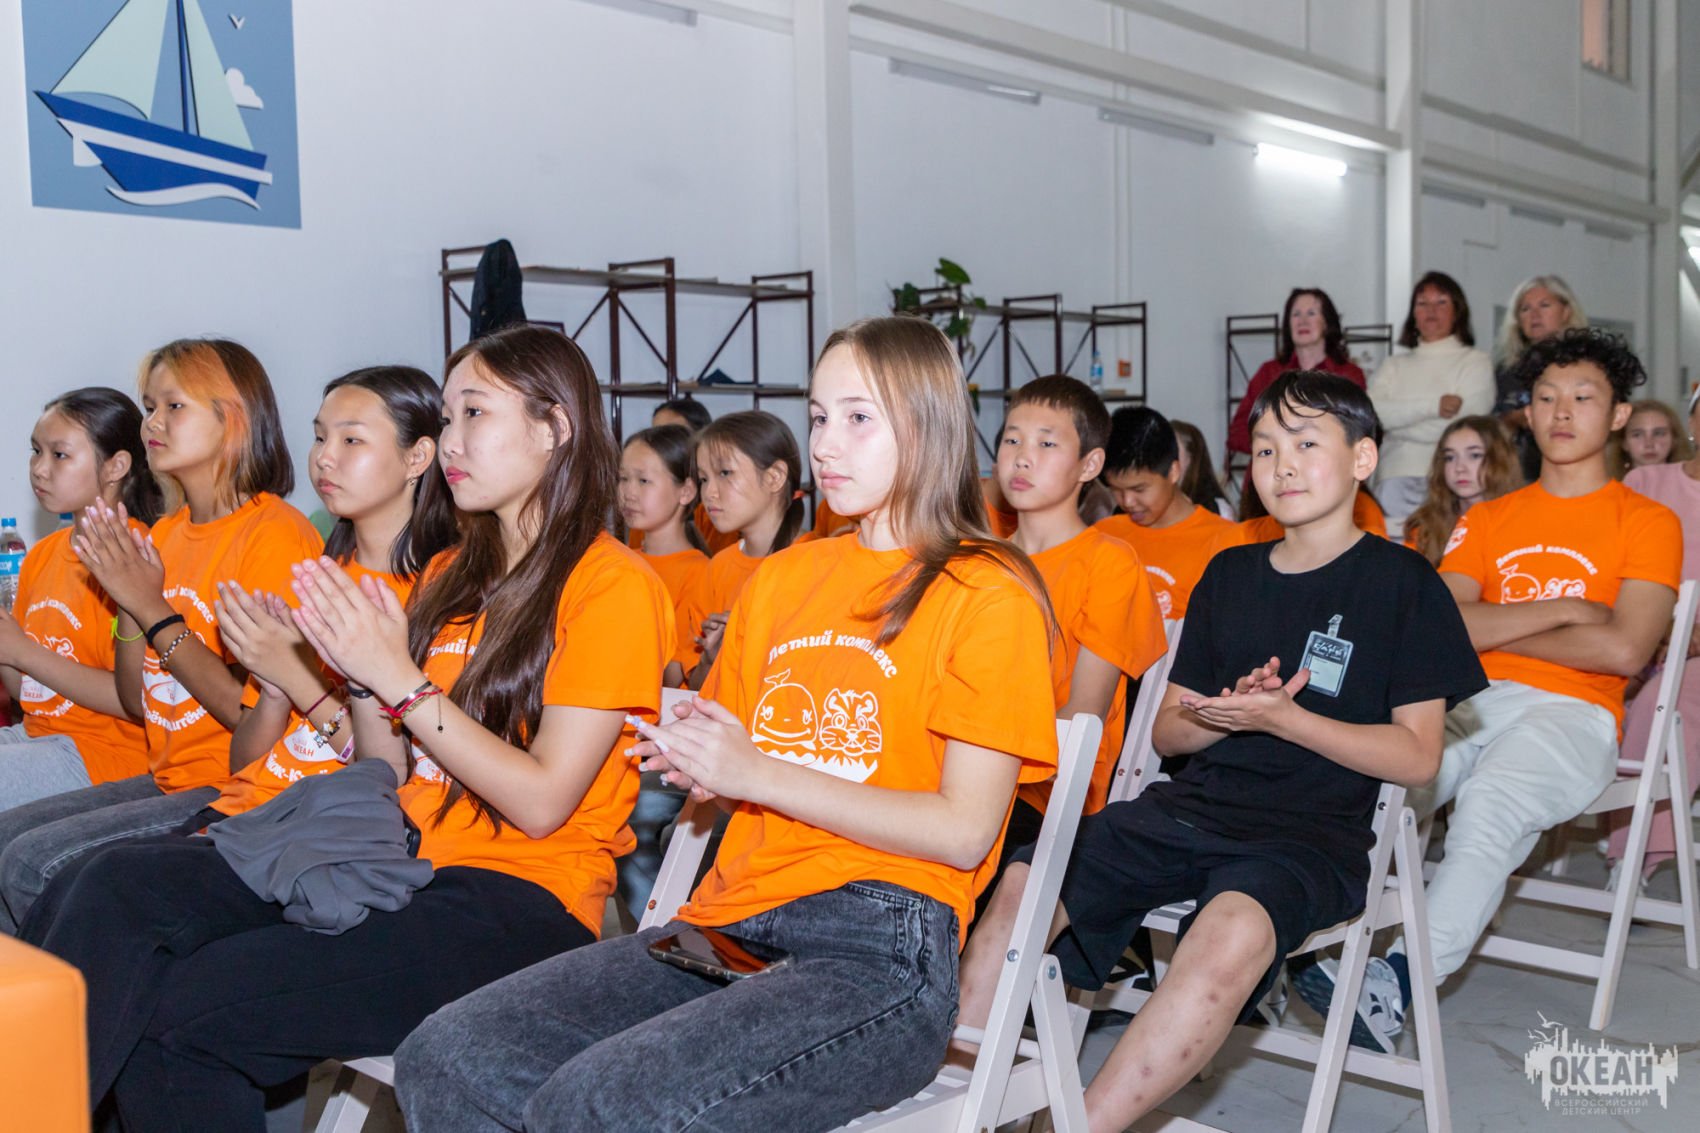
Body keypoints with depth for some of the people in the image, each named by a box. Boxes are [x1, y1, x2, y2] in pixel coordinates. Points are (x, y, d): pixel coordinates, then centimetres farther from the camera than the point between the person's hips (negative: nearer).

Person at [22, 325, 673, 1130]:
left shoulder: (612, 585, -5)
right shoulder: (449, 576, 18)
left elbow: (542, 802, -12)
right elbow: (391, 784, 16)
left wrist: (402, 681, -11)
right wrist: (361, 677, -2)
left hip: (518, 899, -7)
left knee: (177, 1014, -22)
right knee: (114, 889, -15)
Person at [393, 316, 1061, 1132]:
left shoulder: (988, 598, 0)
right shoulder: (780, 579, 20)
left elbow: (965, 831, -8)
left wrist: (756, 772, -10)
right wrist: (694, 763, 1)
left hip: (879, 950, -6)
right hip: (728, 921, 7)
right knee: (443, 1058, -14)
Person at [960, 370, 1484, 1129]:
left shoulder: (1403, 583, 3)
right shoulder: (1229, 574, 18)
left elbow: (1417, 757, -2)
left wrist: (1281, 718, -13)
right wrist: (1227, 713, -3)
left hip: (1313, 831, -5)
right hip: (1189, 808, 5)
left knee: (1232, 932, -38)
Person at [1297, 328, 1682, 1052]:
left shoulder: (1648, 522, 10)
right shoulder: (1486, 520, 21)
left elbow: (1623, 650, -7)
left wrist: (1494, 627, 2)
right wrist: (1557, 610, -3)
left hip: (1570, 713, -3)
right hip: (1470, 703, 4)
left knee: (1489, 801, -37)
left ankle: (1397, 983, -37)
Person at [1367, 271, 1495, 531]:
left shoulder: (1475, 362, 9)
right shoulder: (1394, 366, 19)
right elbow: (1372, 412, 0)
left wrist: (1397, 420, 1)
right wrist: (1432, 405, -10)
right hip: (1395, 478, 3)